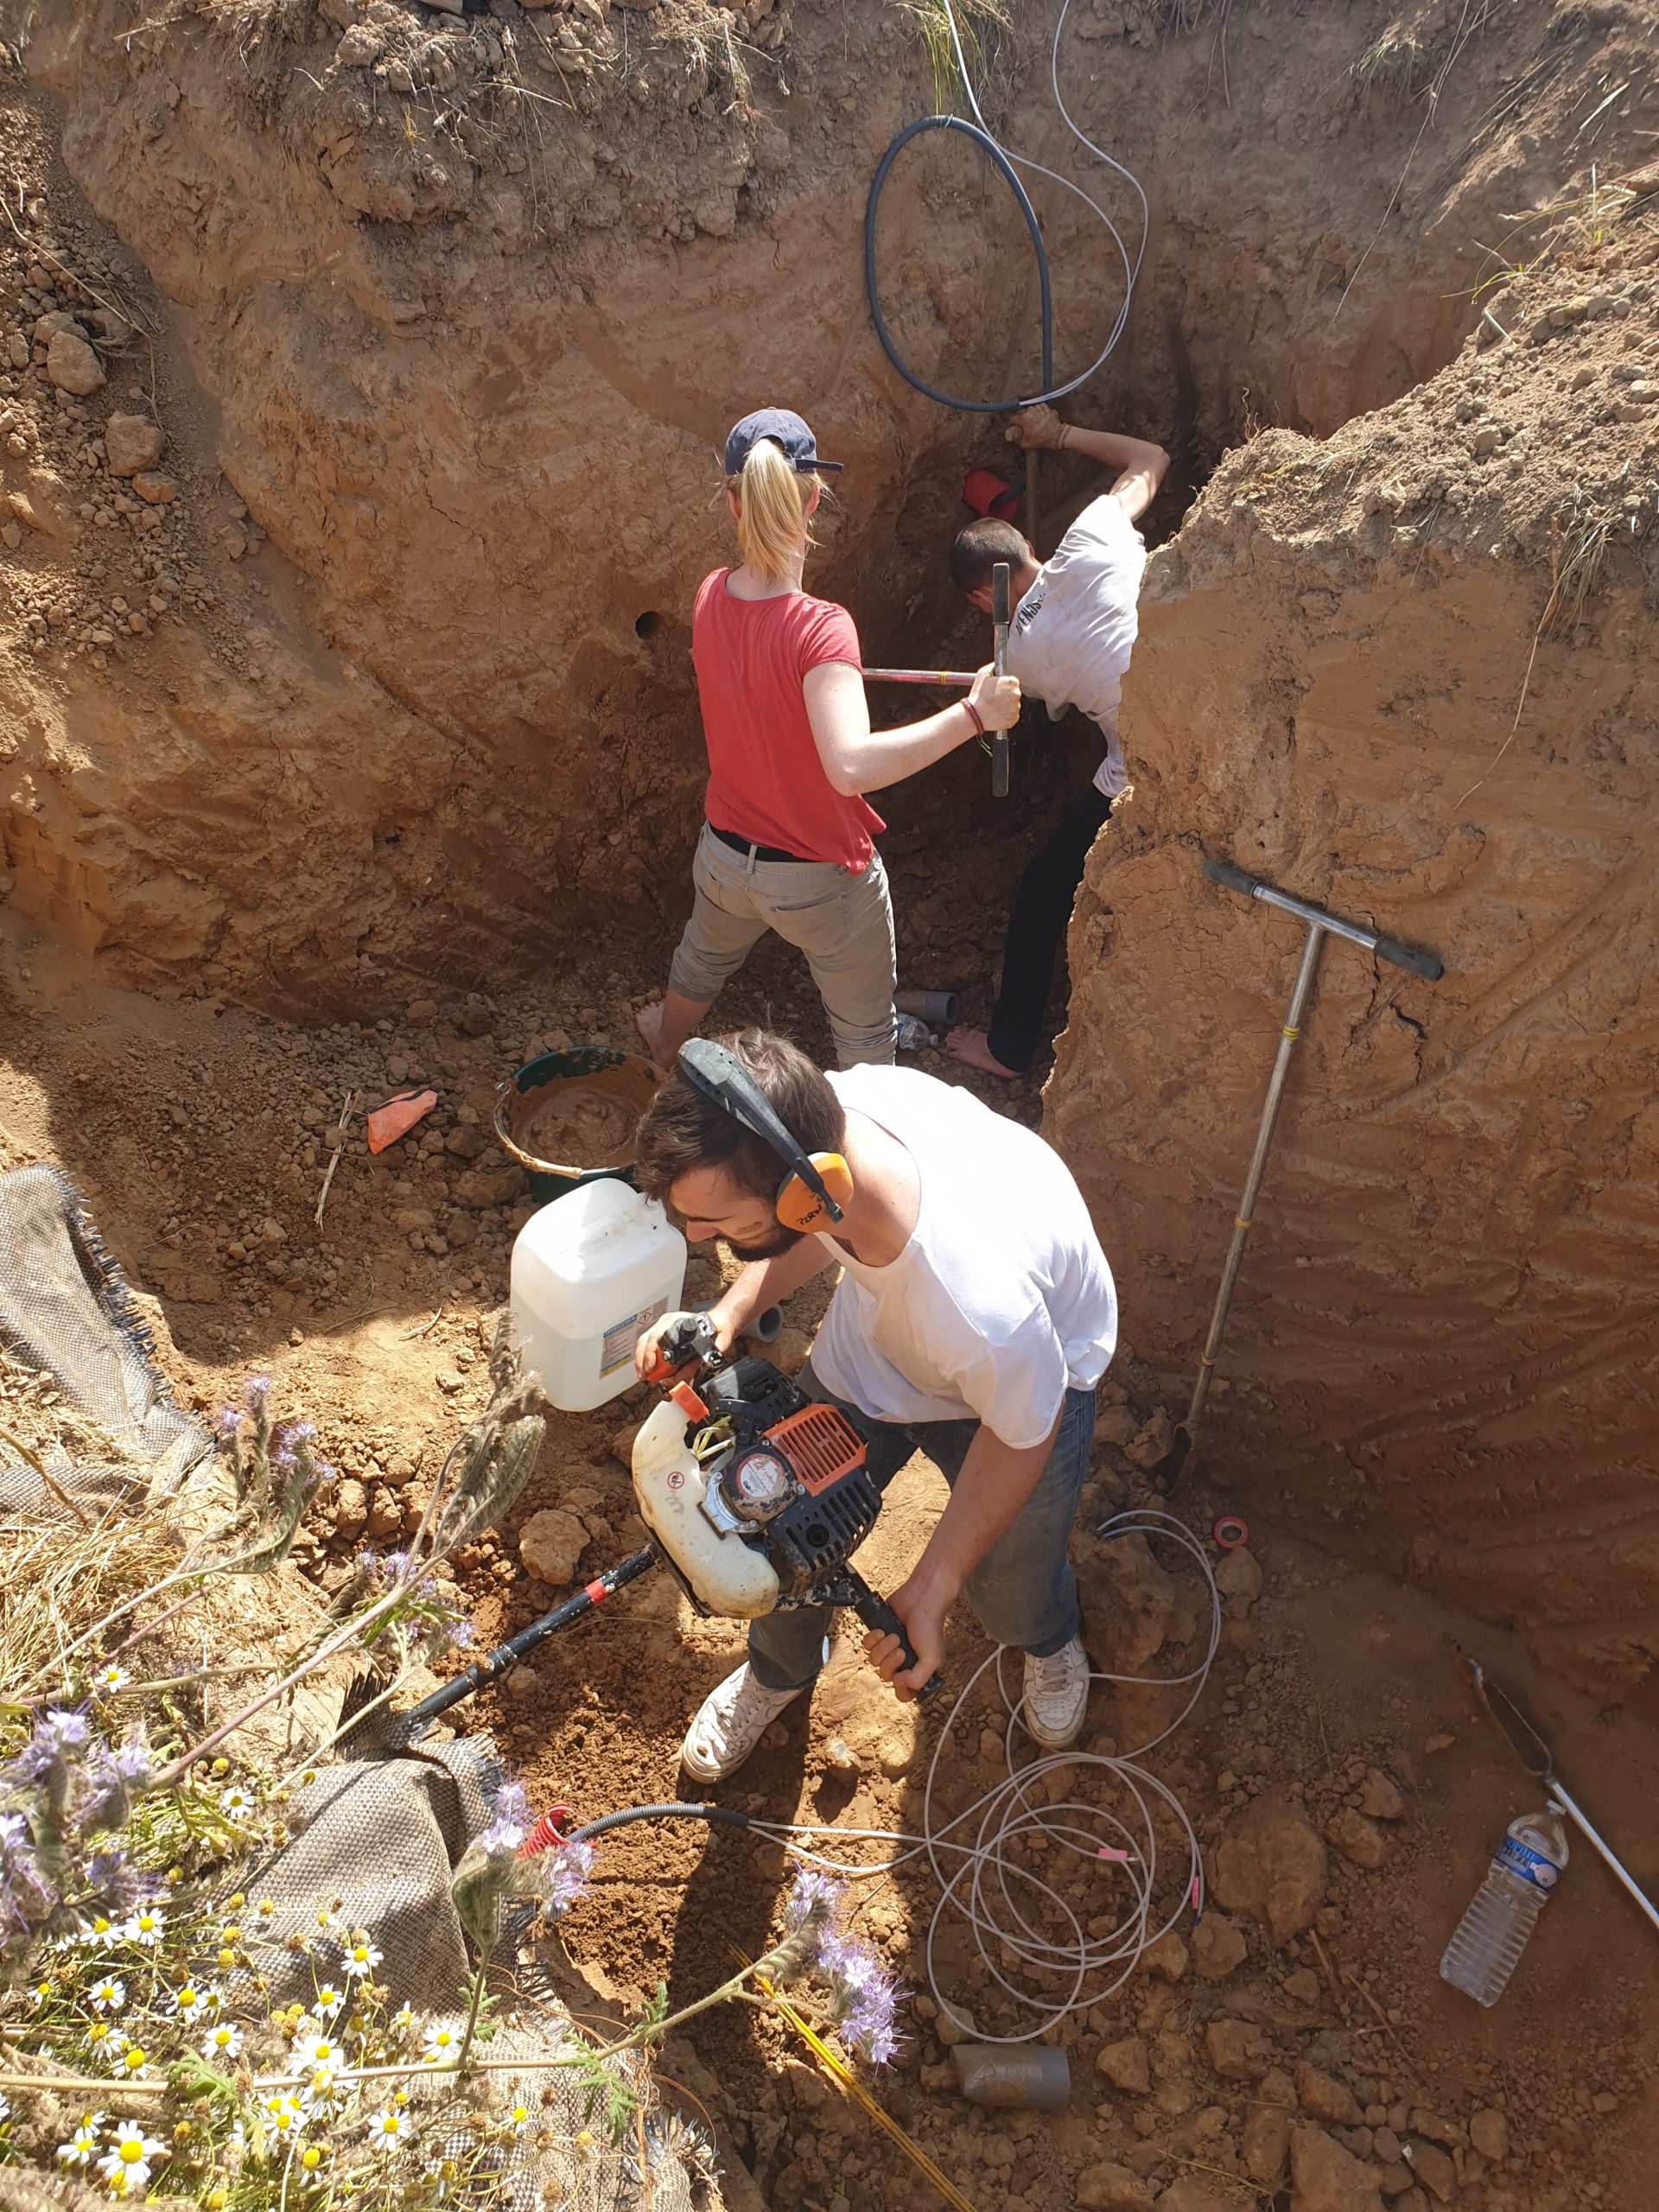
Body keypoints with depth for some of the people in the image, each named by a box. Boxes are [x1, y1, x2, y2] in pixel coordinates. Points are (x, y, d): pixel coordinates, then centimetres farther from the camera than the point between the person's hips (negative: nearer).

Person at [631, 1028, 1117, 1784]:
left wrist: (928, 1591, -17)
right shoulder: (833, 1102, -34)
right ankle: (778, 1671, 49)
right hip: (871, 1338, 4)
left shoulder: (981, 1304, -48)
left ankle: (1050, 1639, 54)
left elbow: (1021, 1433, -24)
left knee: (1010, 1600, 13)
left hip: (1028, 1375, -4)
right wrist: (729, 1313, -21)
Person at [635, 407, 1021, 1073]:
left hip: (725, 856, 7)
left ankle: (666, 1042, 69)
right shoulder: (820, 627, -32)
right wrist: (972, 715, -41)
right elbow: (851, 765, -46)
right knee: (865, 1032, 19)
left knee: (703, 959, 39)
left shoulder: (711, 596, -11)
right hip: (821, 880, -7)